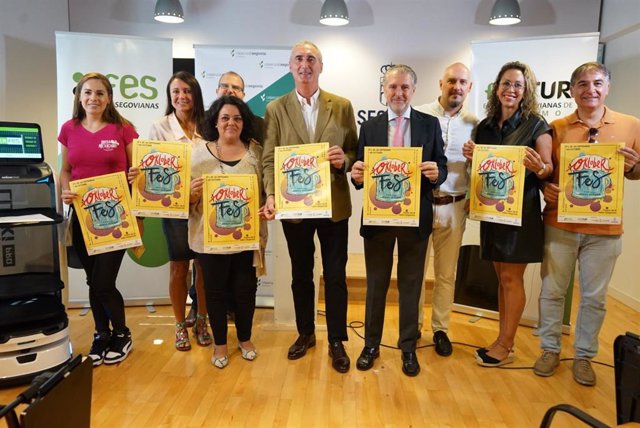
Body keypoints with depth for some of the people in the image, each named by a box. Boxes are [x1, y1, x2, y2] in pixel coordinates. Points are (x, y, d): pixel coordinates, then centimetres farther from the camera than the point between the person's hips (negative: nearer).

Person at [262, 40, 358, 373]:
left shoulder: (342, 106, 2)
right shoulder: (275, 109, 1)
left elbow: (355, 152, 5)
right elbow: (269, 159, -3)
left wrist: (345, 160, -18)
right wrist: (271, 196, -17)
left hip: (334, 205, 0)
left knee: (336, 276, 6)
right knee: (301, 274, 15)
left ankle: (337, 341, 23)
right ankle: (305, 333, 34)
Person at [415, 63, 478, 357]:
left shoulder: (474, 124, 4)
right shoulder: (419, 115, -3)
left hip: (453, 207, 2)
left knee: (446, 273, 12)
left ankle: (440, 329, 27)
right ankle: (412, 326, 25)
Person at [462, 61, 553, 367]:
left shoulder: (536, 126, -6)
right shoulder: (485, 126, 8)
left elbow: (549, 169, -7)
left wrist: (539, 167, -29)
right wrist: (471, 156, -5)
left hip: (521, 211, -5)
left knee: (511, 278, 1)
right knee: (501, 277, 13)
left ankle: (505, 346, 13)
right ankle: (503, 339, 24)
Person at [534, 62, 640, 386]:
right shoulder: (556, 128, 1)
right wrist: (545, 187, -13)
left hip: (604, 229, 0)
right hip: (560, 224, 0)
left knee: (594, 297, 10)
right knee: (552, 291, 8)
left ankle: (584, 355, 28)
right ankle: (550, 349, 26)